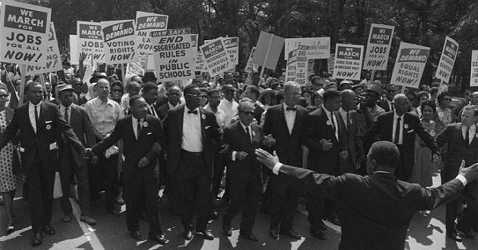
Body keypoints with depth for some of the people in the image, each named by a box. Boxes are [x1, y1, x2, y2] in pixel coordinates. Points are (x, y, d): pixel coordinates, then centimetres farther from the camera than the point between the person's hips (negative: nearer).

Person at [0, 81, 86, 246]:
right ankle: (37, 230, 12)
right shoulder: (19, 112, 1)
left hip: (48, 157, 0)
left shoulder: (52, 109, -4)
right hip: (30, 158, 0)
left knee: (48, 193, 12)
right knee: (34, 194, 2)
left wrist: (81, 148, -18)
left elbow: (66, 129, -8)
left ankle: (46, 223, 29)